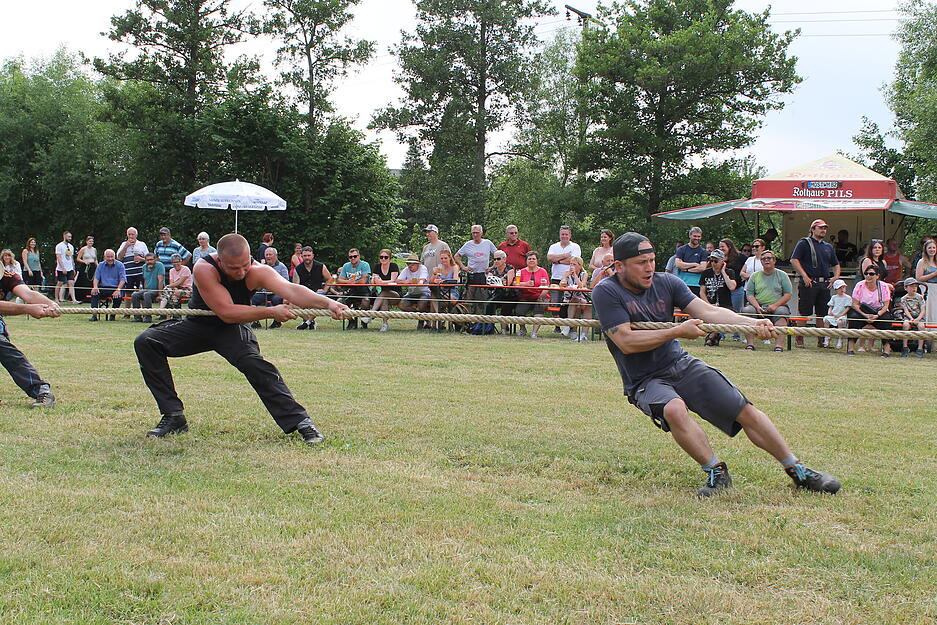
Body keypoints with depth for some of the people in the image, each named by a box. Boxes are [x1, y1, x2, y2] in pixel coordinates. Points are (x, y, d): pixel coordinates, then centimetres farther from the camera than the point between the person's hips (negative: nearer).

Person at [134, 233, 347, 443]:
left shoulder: (258, 271, -25)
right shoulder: (204, 269, -31)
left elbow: (291, 290, -41)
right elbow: (226, 312, -36)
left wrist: (327, 303, -58)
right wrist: (271, 312, -38)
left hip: (233, 331, -1)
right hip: (197, 325, 1)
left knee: (254, 364, -29)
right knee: (146, 342, -18)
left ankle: (299, 421, -24)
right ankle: (173, 416, -12)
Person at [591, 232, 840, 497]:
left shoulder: (665, 283, 2)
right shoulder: (607, 292, -11)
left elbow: (707, 311, -7)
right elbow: (627, 342, -19)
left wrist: (750, 323, -23)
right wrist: (677, 332, -20)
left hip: (682, 365, 5)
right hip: (644, 382, -5)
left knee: (745, 411, -3)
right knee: (674, 409, -36)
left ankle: (797, 470, 12)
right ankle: (716, 472, -17)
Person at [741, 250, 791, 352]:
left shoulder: (782, 275, 12)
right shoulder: (755, 276, 17)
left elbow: (788, 294, 4)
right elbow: (749, 294, 9)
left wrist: (775, 305, -12)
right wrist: (757, 307, -11)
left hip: (777, 306, -1)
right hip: (758, 306, 2)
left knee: (781, 313, -36)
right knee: (746, 311, -30)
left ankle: (779, 345, -43)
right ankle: (750, 344, -34)